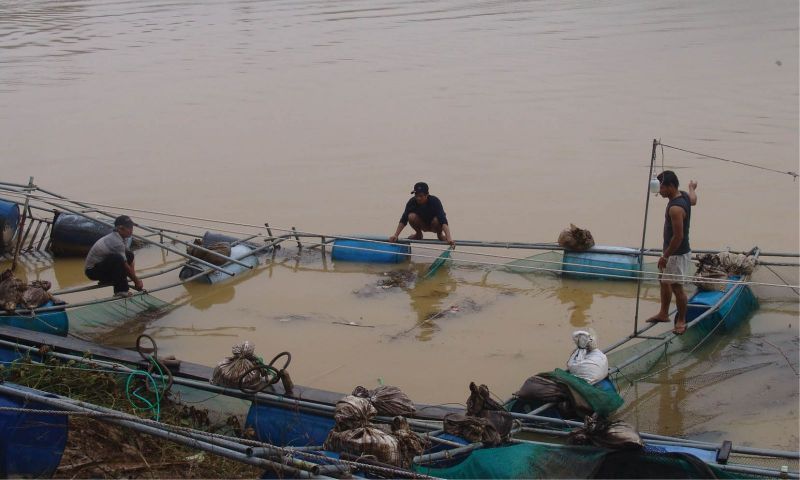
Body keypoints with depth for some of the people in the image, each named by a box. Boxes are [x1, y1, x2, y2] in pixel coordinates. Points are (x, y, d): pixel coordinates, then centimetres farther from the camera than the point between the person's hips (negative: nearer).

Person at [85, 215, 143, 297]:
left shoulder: (115, 237, 2)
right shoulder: (117, 242, -26)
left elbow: (129, 260, 9)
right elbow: (125, 266, -18)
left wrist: (135, 278, 4)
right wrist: (136, 281, -7)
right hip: (93, 271, -10)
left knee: (129, 255, 6)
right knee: (117, 259, -34)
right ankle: (120, 290, -22)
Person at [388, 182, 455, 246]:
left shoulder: (435, 201, -30)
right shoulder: (412, 202, -22)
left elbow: (443, 221, -41)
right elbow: (403, 220, -21)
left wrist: (449, 238, -53)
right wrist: (395, 235, -32)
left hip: (434, 226, -2)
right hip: (423, 225, 2)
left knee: (436, 220, -37)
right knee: (411, 216, -28)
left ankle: (440, 234, -2)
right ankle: (418, 234, 2)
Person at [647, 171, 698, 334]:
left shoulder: (676, 208, -29)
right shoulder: (684, 196, 1)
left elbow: (678, 236, -28)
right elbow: (693, 200, 27)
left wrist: (666, 256, -20)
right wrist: (692, 188, 49)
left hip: (678, 254, -10)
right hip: (671, 250, 10)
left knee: (677, 286, 0)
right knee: (665, 281, 20)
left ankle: (681, 321, 13)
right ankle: (663, 313, 34)